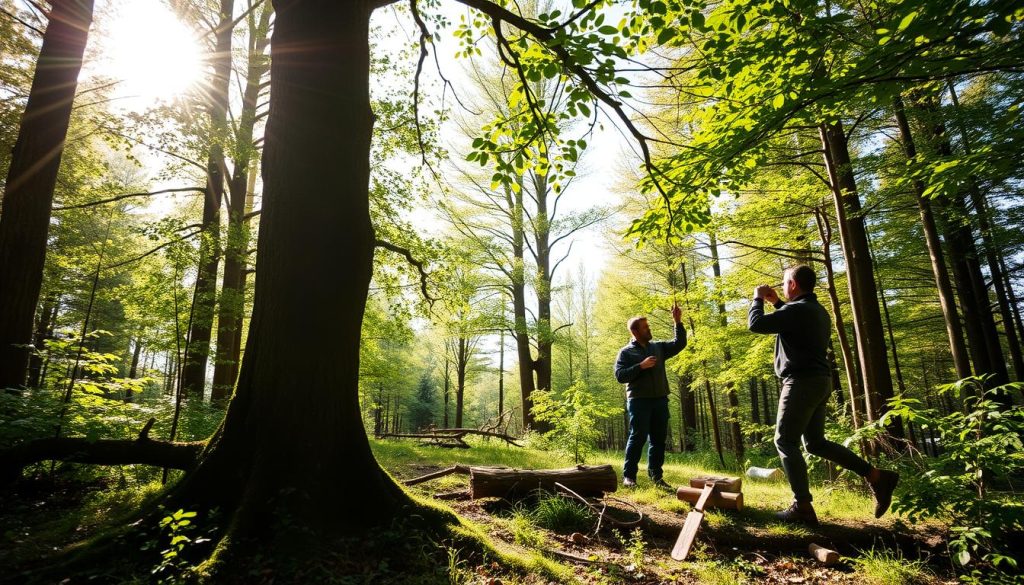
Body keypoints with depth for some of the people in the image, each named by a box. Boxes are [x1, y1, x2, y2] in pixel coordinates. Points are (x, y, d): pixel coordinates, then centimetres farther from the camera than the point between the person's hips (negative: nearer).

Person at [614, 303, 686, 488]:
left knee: (659, 439, 8)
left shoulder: (658, 347, 13)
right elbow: (620, 375, -9)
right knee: (637, 437, -4)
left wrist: (677, 322, 0)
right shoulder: (626, 352, 0)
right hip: (639, 401, -5)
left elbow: (679, 344, 10)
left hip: (660, 400, 5)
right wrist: (641, 366, -17)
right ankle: (629, 475, 4)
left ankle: (655, 475, 17)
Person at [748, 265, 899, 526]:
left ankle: (803, 507, -3)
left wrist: (758, 299, 0)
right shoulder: (817, 310, 16)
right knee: (815, 442, 16)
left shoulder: (797, 309, -15)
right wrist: (776, 302, 28)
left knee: (786, 441, -3)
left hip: (803, 381, -10)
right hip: (819, 380, 10)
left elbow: (755, 324, -16)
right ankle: (877, 476, 11)